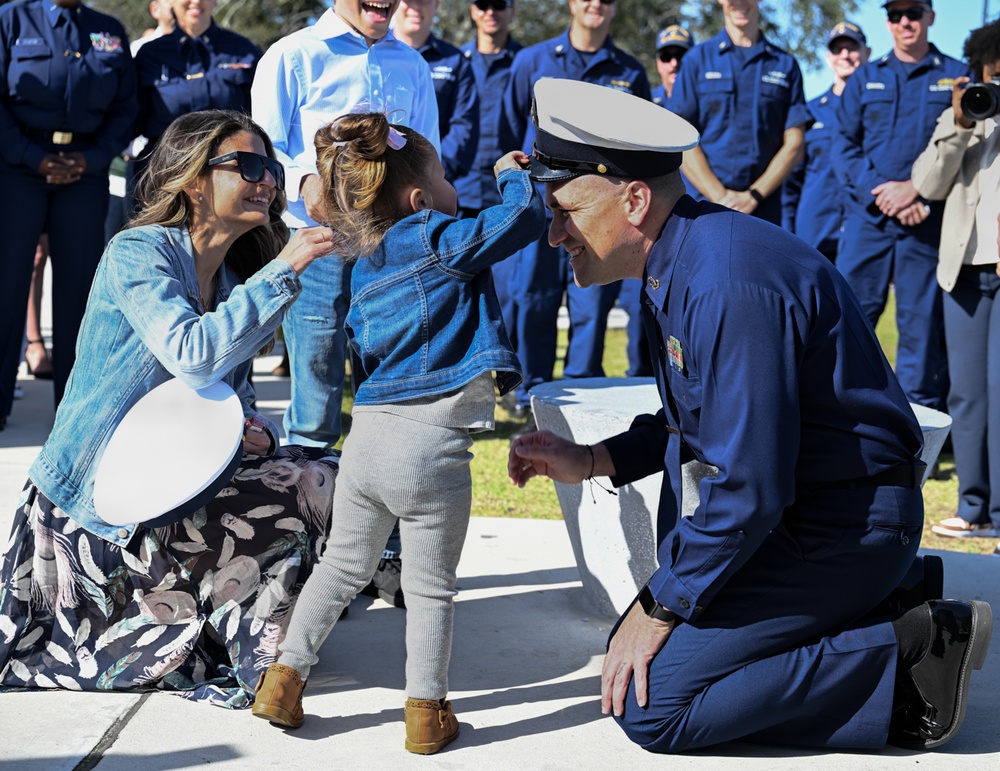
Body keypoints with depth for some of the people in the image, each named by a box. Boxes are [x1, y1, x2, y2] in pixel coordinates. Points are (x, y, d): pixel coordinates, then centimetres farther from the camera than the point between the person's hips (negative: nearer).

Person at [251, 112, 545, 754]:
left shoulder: (365, 272, 15)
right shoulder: (438, 239, -7)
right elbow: (525, 218, -9)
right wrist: (512, 175, 10)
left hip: (368, 436, 6)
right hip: (432, 448, -6)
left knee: (343, 565, 22)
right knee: (431, 586, 7)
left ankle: (285, 678, 25)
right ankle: (427, 712, 15)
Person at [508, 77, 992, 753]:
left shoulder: (728, 283, -26)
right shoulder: (681, 259, 7)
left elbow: (750, 489, -26)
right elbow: (702, 420, 20)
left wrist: (659, 607, -15)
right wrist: (591, 461, 8)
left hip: (842, 526, -10)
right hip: (793, 503, 10)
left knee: (649, 702, -13)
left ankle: (907, 662, -9)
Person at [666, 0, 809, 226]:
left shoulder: (786, 65, 12)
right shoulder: (698, 58, 9)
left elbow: (794, 146, 7)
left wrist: (753, 196, -7)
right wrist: (720, 197, -9)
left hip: (763, 211, 1)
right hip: (704, 204, -1)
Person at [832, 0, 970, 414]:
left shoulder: (957, 77, 8)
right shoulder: (864, 78, 13)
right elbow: (844, 144, 5)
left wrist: (917, 187, -13)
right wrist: (880, 193, -10)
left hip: (928, 221, -1)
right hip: (867, 217, 1)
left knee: (923, 322, 1)